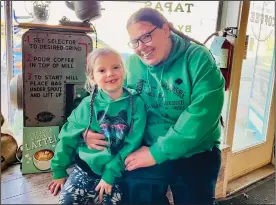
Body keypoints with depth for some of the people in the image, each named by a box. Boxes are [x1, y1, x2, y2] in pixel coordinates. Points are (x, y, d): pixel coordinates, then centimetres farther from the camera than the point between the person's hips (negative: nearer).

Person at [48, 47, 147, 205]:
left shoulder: (136, 103, -8)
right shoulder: (88, 104, -4)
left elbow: (133, 143, -11)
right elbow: (68, 138, 3)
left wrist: (110, 174, -15)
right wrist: (59, 171, 6)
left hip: (117, 172, -1)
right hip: (86, 167, 1)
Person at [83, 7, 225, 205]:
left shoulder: (197, 58, -14)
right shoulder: (131, 64, -1)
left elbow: (203, 112, -24)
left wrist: (157, 152, -24)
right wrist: (92, 129, -11)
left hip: (195, 157, -2)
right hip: (145, 154, 3)